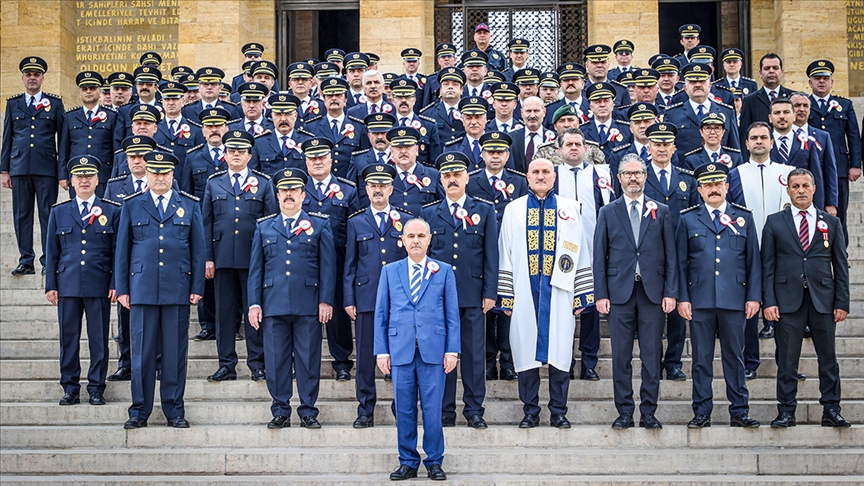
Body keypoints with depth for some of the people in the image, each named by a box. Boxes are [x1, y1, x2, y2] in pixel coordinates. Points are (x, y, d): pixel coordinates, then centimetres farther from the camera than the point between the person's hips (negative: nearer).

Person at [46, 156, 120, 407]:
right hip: (68, 285, 2)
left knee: (99, 339, 1)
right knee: (68, 338, 3)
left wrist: (115, 283, -3)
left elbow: (118, 251, 5)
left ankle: (96, 388, 9)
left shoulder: (113, 211, 6)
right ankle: (70, 388, 12)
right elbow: (52, 252, 11)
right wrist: (50, 285, 4)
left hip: (99, 287, -2)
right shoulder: (58, 212, 12)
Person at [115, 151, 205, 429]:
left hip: (178, 290, 0)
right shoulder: (131, 206, 9)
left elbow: (198, 249, 8)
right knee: (142, 352, 1)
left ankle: (174, 410, 12)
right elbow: (122, 249, 9)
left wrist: (197, 288, 1)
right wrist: (121, 289, 3)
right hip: (142, 289, 0)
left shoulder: (190, 206, 9)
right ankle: (140, 411, 9)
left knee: (175, 352, 3)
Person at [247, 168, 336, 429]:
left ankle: (308, 412, 10)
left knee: (309, 360, 1)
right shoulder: (264, 227, 14)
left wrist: (326, 300, -5)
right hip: (273, 305, 2)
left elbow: (328, 265, 4)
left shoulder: (320, 225, 9)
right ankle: (280, 412, 11)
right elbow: (255, 268, 12)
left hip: (308, 306, -2)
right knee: (276, 361, 3)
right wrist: (254, 303, 4)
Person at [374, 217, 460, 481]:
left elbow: (452, 314, 5)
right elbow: (381, 314, 9)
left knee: (432, 409, 0)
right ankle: (408, 462, 13)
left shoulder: (444, 271, 8)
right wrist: (381, 350, 1)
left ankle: (434, 462, 10)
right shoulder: (390, 271, 11)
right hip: (400, 350, 1)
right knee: (404, 410, 4)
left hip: (433, 350, -1)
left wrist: (452, 350, -3)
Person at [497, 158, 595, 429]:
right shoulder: (513, 210, 9)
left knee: (559, 352, 1)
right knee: (526, 351, 2)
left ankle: (558, 412, 10)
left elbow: (580, 253, 6)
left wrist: (581, 295, 0)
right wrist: (506, 295, 1)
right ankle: (530, 411, 11)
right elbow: (505, 254, 7)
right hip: (525, 292, 0)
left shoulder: (570, 209, 8)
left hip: (558, 292, 0)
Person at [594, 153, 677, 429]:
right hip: (619, 292, 0)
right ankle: (624, 412, 9)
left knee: (652, 355, 1)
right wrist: (601, 294, -2)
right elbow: (599, 257, 6)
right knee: (621, 356, 2)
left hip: (652, 292, 0)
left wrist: (670, 292, -2)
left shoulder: (661, 212, 10)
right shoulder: (608, 213, 9)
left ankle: (648, 413, 8)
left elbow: (671, 255, 7)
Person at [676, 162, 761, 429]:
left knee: (734, 357, 5)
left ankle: (739, 412, 12)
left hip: (734, 300, 0)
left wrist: (754, 296, 1)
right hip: (699, 301, 0)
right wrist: (682, 298, -2)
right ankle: (702, 412, 11)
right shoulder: (688, 219, 7)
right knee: (701, 359, 4)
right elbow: (680, 262, 6)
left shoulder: (744, 217, 9)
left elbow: (753, 260, 9)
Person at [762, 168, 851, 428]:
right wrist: (769, 301, -6)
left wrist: (842, 302, 1)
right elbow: (768, 265, 4)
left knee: (828, 357, 3)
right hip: (788, 298, -1)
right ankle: (786, 411, 7)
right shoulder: (775, 222, 8)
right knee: (787, 359, 1)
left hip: (823, 299, 1)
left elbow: (841, 265, 9)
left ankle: (831, 411, 9)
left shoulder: (831, 222, 11)